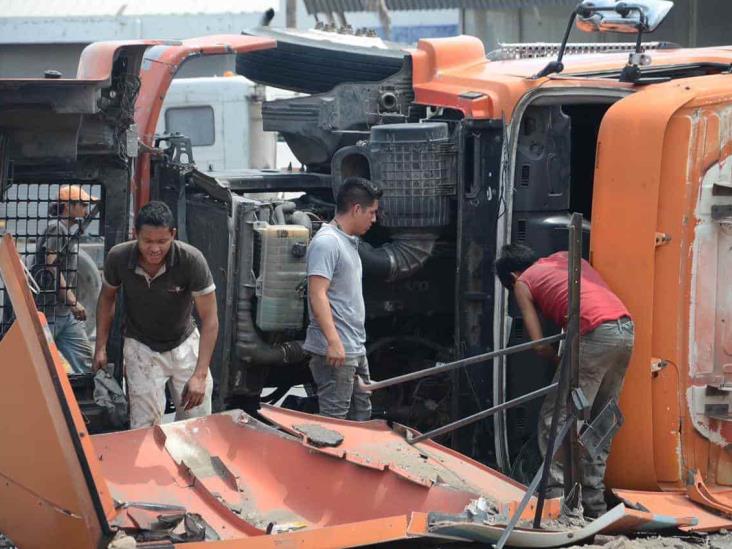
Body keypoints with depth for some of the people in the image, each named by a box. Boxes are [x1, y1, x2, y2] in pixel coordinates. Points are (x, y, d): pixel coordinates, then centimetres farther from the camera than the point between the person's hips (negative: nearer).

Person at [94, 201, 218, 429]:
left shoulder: (191, 260, -27)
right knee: (145, 429, -6)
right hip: (142, 348, 0)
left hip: (185, 344, 0)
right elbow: (107, 297, 2)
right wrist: (100, 347, -2)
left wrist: (200, 375, -30)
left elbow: (209, 318, -23)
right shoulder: (118, 258, -21)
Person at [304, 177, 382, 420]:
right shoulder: (326, 242, -14)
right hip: (335, 352, -10)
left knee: (362, 417, 14)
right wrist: (334, 341, -30)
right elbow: (317, 294, -23)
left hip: (356, 350, 11)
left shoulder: (349, 242, 18)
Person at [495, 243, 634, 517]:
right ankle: (594, 502, 17)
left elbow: (539, 344, 6)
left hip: (596, 333, -7)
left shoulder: (523, 284, 13)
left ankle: (558, 496, -10)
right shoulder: (563, 258, 30)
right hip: (626, 328, 7)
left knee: (555, 420, -1)